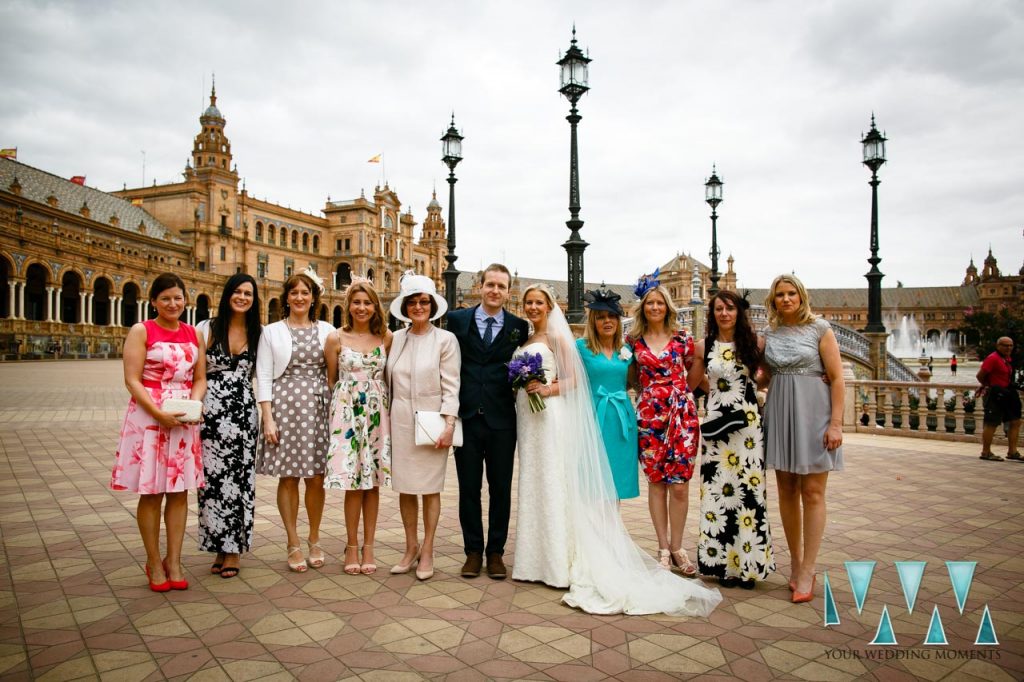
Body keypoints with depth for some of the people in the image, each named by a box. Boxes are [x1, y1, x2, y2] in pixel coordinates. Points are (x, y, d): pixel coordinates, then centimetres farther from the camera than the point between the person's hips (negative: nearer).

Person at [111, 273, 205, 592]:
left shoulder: (193, 334, 10)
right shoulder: (141, 331, -3)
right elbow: (132, 380, -9)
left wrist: (194, 403, -8)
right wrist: (159, 413, -19)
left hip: (184, 418, 4)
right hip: (149, 416, -4)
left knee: (179, 490, 6)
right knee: (151, 491, 3)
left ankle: (173, 561, 17)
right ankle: (154, 563, 17)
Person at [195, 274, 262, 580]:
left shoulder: (258, 333, 8)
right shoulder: (206, 329, 2)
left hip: (243, 413, 1)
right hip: (211, 412, -1)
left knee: (240, 479, 2)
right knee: (213, 478, 3)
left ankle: (234, 549, 14)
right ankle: (219, 547, 18)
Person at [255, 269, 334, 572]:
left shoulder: (327, 331, 9)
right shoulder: (272, 331, 6)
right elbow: (263, 377, 2)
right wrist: (267, 417, -6)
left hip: (318, 408, 1)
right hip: (284, 407, -1)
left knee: (316, 477, 5)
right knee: (288, 477, 3)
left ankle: (314, 540, 23)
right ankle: (293, 544, 17)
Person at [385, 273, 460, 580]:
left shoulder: (445, 339, -4)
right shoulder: (396, 338, 7)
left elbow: (451, 386, -7)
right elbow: (389, 382, 10)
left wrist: (449, 424, -14)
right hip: (401, 419, 4)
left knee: (430, 487, 4)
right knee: (404, 486, 9)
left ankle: (427, 552, 17)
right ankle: (411, 548, 23)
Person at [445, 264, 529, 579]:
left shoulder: (519, 326, 3)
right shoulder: (457, 319, 3)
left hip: (502, 421, 0)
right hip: (467, 418, 0)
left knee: (501, 489, 9)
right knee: (468, 488, 9)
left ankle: (495, 552, 24)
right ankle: (473, 551, 24)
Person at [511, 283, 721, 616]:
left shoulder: (556, 336, -3)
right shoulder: (525, 341, 17)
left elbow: (574, 378, -8)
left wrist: (548, 389, -21)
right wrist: (518, 387, 2)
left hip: (552, 417, -7)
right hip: (528, 418, 8)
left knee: (553, 486, -5)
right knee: (531, 485, 10)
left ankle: (559, 561, 3)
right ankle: (537, 558, 19)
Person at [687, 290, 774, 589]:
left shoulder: (754, 343, 1)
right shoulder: (704, 346, 6)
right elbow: (691, 382, 15)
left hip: (748, 424, -1)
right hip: (715, 424, 1)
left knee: (747, 491, 1)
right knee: (718, 491, 3)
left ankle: (749, 563, 14)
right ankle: (724, 562, 14)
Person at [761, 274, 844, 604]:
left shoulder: (819, 328, -3)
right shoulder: (769, 332, 9)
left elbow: (836, 378, -6)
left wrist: (836, 422, -12)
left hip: (812, 412, -4)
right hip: (779, 412, 5)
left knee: (812, 492, -2)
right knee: (786, 490, 9)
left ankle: (807, 571, 4)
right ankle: (795, 562, 22)